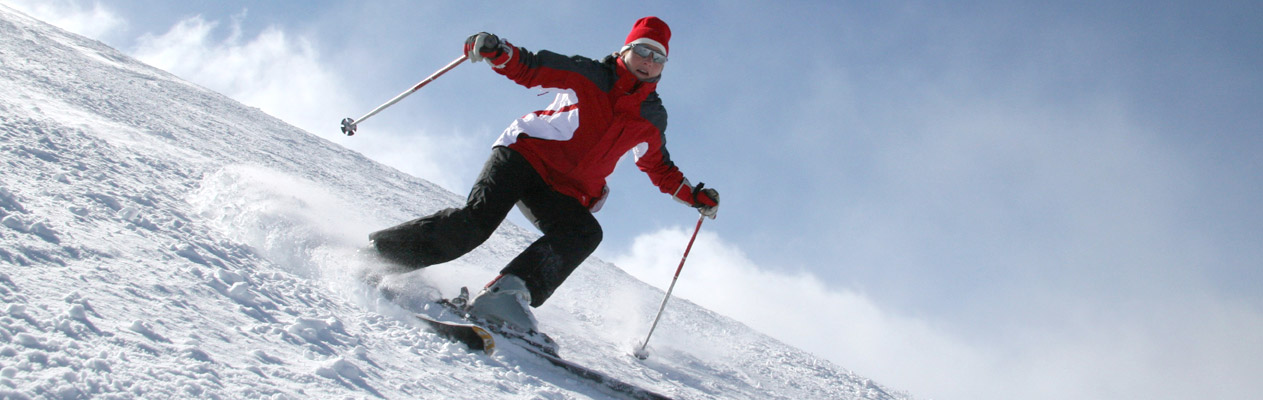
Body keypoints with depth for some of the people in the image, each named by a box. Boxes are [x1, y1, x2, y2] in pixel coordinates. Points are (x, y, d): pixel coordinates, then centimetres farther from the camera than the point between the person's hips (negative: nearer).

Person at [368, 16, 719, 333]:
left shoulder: (653, 117, 18)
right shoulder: (587, 74, 7)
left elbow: (660, 167, 30)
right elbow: (528, 68, 3)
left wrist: (694, 196, 19)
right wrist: (496, 52, -18)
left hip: (566, 194, 3)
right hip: (525, 154, -3)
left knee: (585, 235, -30)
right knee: (475, 221, -25)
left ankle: (508, 292, -45)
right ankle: (375, 250, -12)